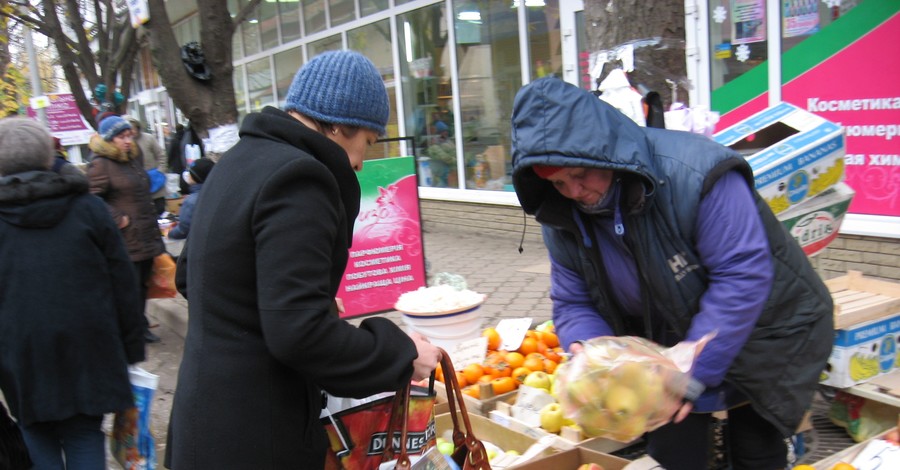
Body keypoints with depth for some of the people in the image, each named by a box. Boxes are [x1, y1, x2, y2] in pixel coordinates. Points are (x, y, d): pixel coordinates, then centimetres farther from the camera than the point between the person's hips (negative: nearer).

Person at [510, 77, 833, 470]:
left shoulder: (695, 171, -31)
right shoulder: (563, 220, -11)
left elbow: (743, 276, -32)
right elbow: (573, 304, -4)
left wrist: (695, 372, -32)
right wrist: (584, 348, -27)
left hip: (761, 334, -4)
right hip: (670, 342, 4)